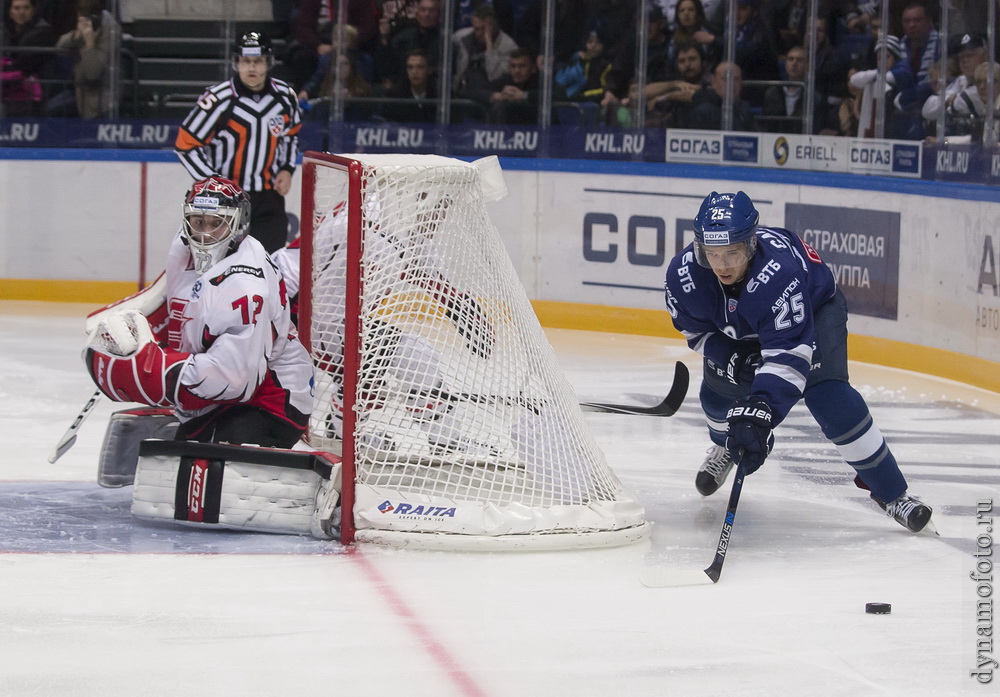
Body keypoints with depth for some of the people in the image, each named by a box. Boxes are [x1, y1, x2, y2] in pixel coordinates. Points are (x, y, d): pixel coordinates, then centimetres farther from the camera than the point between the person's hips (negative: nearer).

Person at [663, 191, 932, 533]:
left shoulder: (779, 270, -46)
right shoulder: (683, 274, -29)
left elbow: (789, 355, -48)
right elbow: (695, 329, -8)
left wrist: (758, 411, -58)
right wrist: (732, 358, -24)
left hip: (814, 308, -5)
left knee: (828, 397, -22)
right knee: (719, 391, 5)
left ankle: (890, 491, -12)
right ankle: (726, 447, 44)